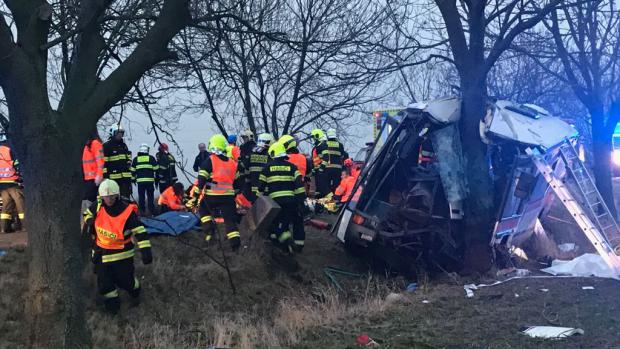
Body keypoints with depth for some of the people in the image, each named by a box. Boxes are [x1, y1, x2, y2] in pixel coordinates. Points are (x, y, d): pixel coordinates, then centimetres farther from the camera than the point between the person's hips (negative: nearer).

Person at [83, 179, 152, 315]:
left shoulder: (127, 211, -21)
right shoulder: (97, 207, -8)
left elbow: (140, 231, -21)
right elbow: (87, 214, 17)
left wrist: (146, 251, -28)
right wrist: (90, 222, -4)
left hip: (122, 253, -4)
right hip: (101, 252, 4)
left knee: (125, 280, 2)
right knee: (104, 282, 6)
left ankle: (135, 292, 36)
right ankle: (112, 302, 29)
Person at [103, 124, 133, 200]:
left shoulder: (124, 145, 19)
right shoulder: (107, 146, -3)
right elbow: (103, 163, -9)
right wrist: (105, 175, -15)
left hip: (126, 177, 7)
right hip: (114, 176, -6)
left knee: (126, 195, 8)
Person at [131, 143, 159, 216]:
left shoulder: (136, 159, 8)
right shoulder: (151, 158, 3)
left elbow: (133, 170, 12)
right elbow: (156, 169, 3)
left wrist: (133, 179, 23)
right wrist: (156, 179, 11)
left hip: (140, 181, 2)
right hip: (150, 180, -2)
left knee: (141, 197, 7)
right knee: (150, 196, 3)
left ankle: (142, 211, 6)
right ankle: (151, 211, 1)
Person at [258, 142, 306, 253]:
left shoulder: (268, 167, 9)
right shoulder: (292, 167, 10)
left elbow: (261, 186, 10)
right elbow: (299, 184, -1)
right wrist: (301, 200, -1)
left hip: (275, 201, -1)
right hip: (291, 200, 1)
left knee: (278, 223, 3)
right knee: (297, 222, 16)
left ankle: (286, 239, -23)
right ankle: (299, 243, 17)